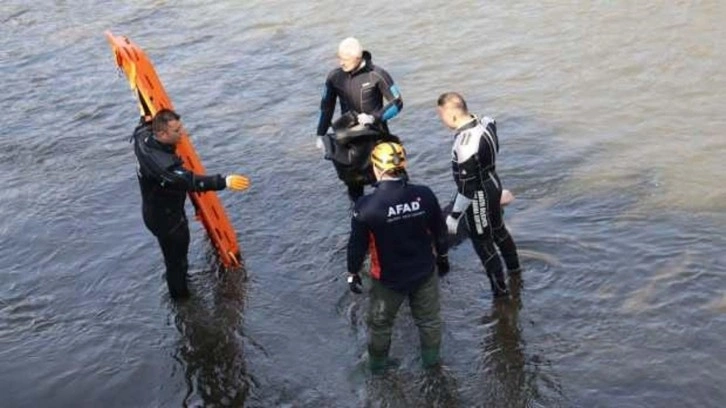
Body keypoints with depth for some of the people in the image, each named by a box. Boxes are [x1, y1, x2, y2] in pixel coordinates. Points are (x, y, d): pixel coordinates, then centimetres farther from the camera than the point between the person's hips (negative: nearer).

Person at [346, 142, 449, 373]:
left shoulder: (366, 206, -26)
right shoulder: (424, 195, -17)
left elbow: (357, 245, -14)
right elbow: (440, 231, -3)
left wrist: (353, 272, 4)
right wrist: (442, 257, 16)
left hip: (388, 278, -2)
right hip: (424, 272, 2)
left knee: (380, 323, 23)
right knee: (429, 318, 25)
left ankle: (378, 363, 44)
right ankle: (431, 359, 44)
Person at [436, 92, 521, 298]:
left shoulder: (465, 144, -34)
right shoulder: (485, 122, -7)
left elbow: (467, 186, -29)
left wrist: (453, 217, -19)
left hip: (479, 196, -9)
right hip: (493, 184, 9)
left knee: (482, 242, 9)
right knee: (498, 229, 30)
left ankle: (500, 291, 25)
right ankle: (514, 268, 53)